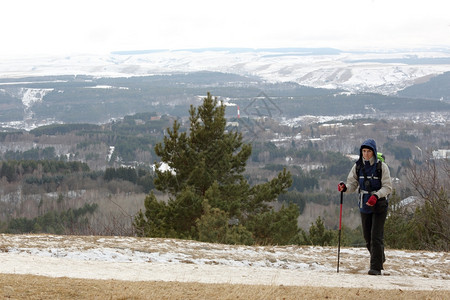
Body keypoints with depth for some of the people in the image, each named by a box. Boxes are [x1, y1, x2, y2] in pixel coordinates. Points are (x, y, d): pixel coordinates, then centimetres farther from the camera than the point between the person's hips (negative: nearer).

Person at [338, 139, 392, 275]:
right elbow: (353, 184, 7)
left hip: (379, 205, -5)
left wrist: (376, 195, -25)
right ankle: (380, 258, 35)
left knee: (376, 236, -10)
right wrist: (345, 188, -15)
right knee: (367, 237, 11)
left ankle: (376, 267, -5)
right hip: (364, 205, 5)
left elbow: (387, 187, -9)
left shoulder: (381, 167, -8)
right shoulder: (358, 166, 4)